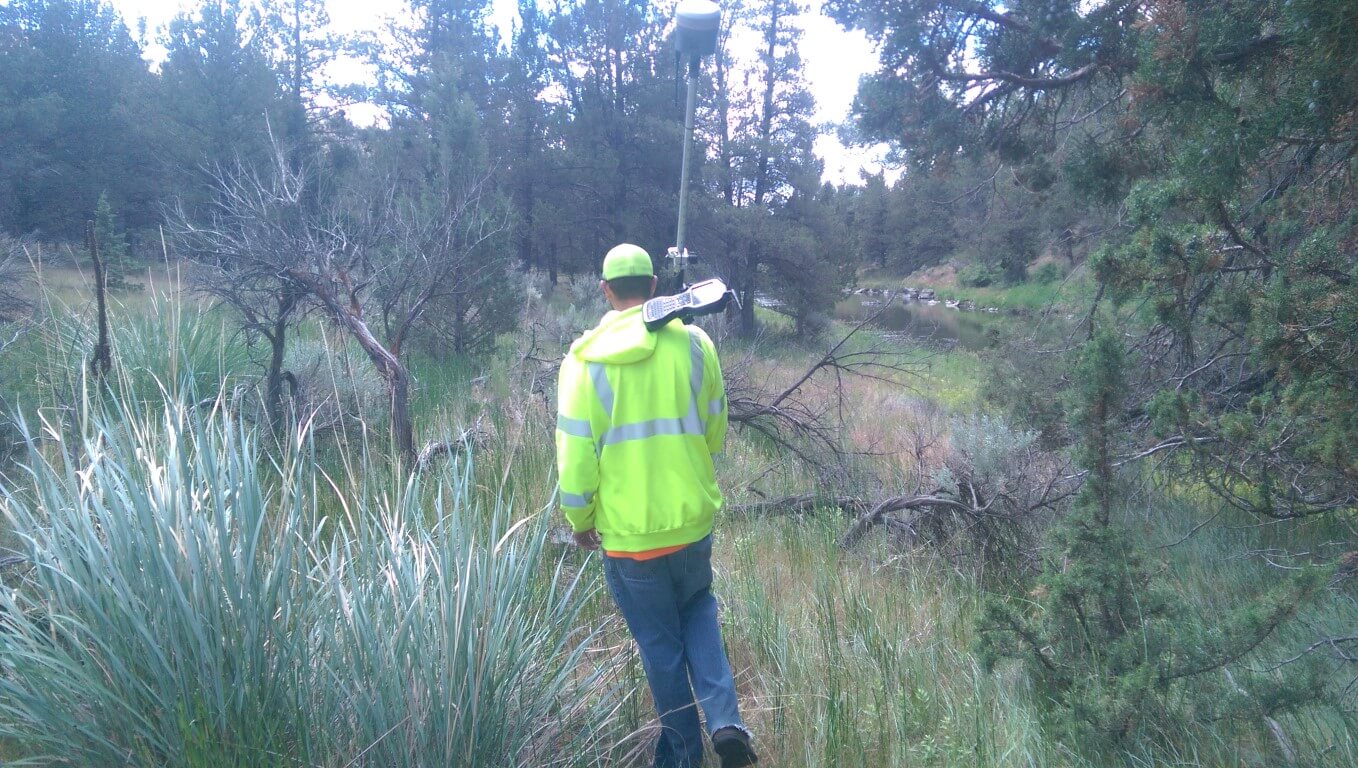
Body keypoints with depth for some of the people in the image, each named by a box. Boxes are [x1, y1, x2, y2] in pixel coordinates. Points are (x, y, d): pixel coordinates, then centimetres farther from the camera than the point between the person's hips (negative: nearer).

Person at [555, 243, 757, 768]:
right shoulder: (694, 343, -6)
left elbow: (575, 459, -11)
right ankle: (725, 721, 11)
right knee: (698, 609, 28)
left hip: (628, 534, -2)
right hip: (694, 520, 2)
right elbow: (716, 433, 3)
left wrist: (580, 521, 6)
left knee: (661, 644, 18)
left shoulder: (585, 360, -12)